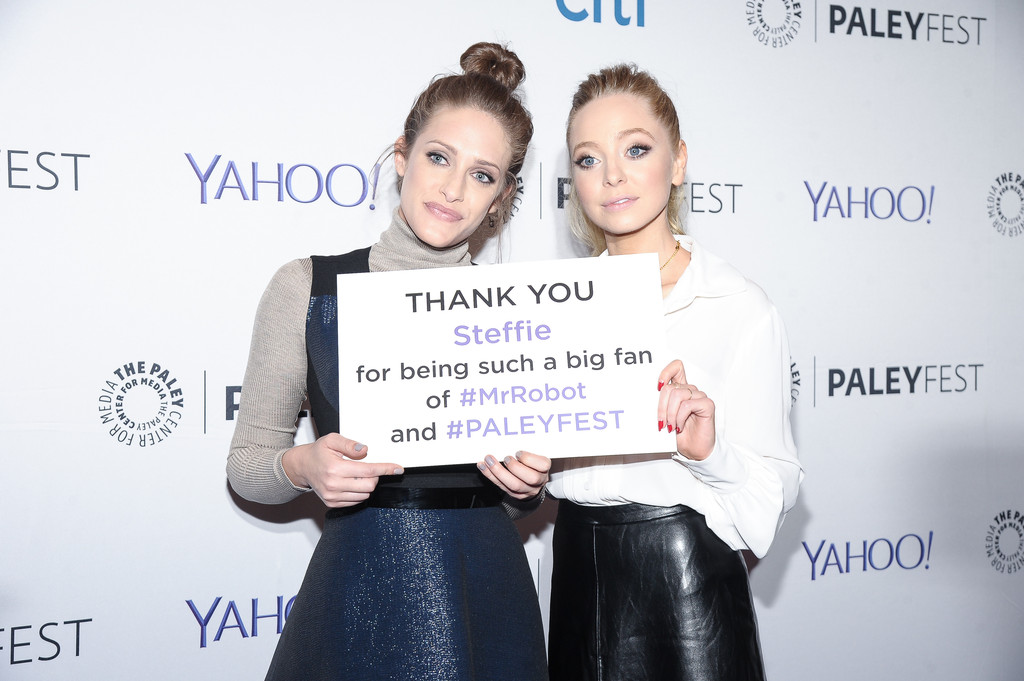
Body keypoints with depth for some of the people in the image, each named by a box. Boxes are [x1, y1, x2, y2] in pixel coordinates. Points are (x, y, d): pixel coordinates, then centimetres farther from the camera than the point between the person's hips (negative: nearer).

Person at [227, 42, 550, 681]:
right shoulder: (308, 287, -4)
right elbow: (247, 465, 0)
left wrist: (530, 481, -8)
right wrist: (301, 466, -19)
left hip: (486, 600, 2)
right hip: (359, 596, -2)